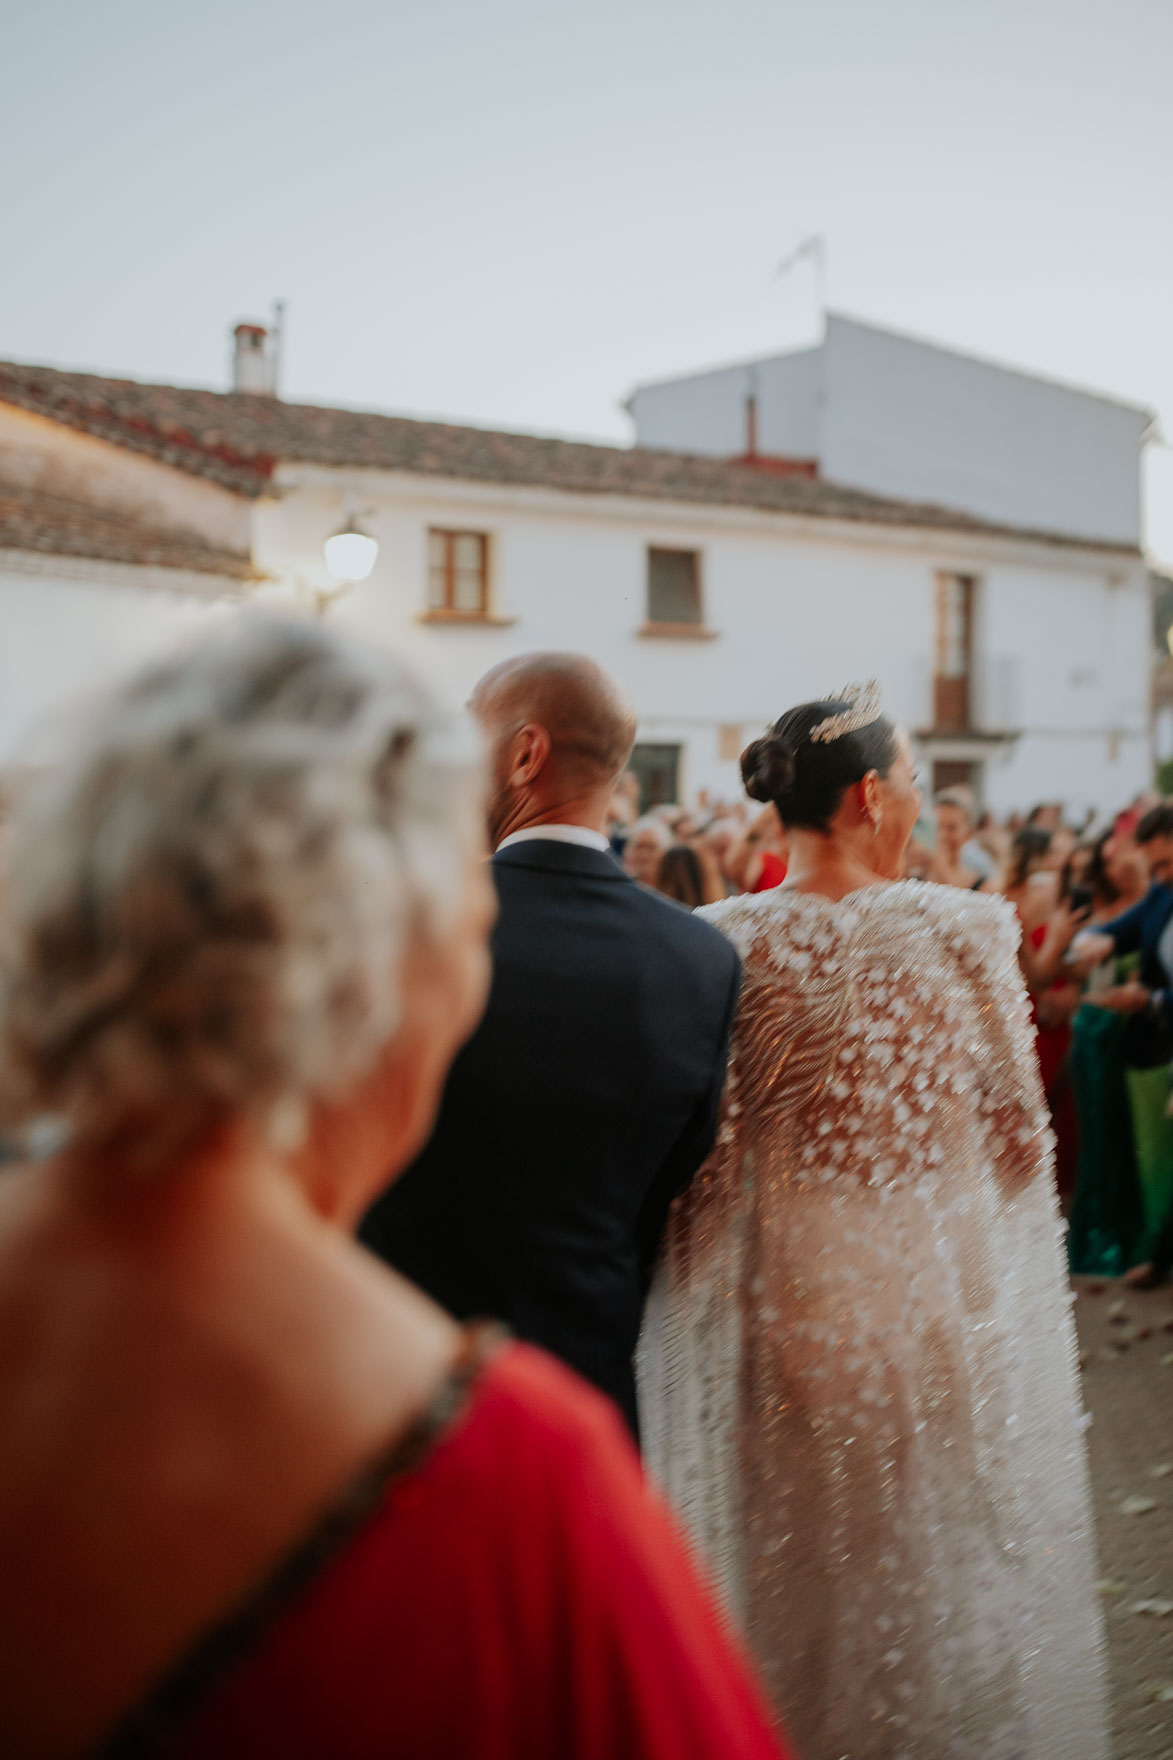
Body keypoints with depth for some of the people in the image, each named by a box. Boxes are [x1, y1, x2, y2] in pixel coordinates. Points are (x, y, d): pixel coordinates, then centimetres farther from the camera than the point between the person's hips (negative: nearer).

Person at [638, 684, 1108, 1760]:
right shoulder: (964, 931, -13)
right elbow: (1019, 1138, -6)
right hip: (931, 1299, -1)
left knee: (776, 1573, 19)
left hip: (767, 1308, 2)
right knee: (933, 1574, 17)